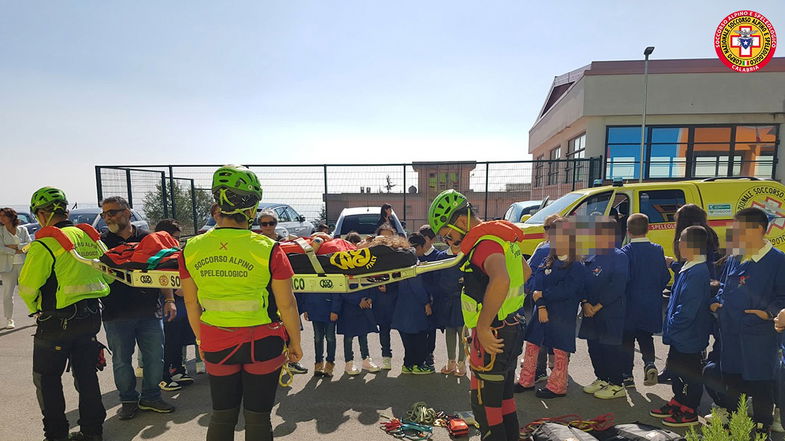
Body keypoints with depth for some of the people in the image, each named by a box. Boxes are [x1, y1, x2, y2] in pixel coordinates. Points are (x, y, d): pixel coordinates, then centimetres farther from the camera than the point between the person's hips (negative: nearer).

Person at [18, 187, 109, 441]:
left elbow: (27, 287, -12)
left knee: (47, 379, 12)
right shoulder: (89, 237, 5)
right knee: (86, 374, 16)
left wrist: (36, 309, 7)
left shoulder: (45, 244, -15)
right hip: (91, 317, 6)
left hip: (57, 322, -6)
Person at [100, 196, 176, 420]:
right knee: (121, 360, 11)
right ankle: (128, 400, 29)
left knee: (155, 357, 8)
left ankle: (151, 397, 26)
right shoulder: (101, 242, 2)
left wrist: (169, 299, 1)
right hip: (116, 315, 0)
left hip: (150, 311, 1)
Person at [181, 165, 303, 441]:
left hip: (216, 345, 3)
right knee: (258, 418, 13)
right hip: (262, 344, -3)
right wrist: (295, 342, 3)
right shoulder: (268, 249, -18)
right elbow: (286, 304, -12)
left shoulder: (191, 249, -7)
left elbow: (191, 304, 4)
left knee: (221, 416, 21)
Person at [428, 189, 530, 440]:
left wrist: (483, 327, -31)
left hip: (491, 337, -10)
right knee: (504, 400, 22)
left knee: (485, 406, 3)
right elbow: (525, 272, 25)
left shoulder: (484, 242, -21)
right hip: (510, 329, 10)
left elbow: (500, 280, -41)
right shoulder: (502, 237, 10)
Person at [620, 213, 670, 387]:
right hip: (651, 305, 4)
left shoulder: (625, 252, -15)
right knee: (646, 337, 21)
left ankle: (627, 376, 13)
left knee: (627, 339, 8)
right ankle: (649, 363, 0)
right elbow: (665, 277, 3)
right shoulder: (657, 250, -2)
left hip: (630, 304, -3)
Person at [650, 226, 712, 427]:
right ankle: (678, 402, 36)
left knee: (689, 373, 7)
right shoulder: (689, 268, 6)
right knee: (675, 367, 21)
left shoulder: (697, 272, -25)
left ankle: (689, 412, 22)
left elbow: (688, 309, -26)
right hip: (680, 336, 10)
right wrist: (670, 328, 14)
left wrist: (671, 328, -15)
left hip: (689, 337, -10)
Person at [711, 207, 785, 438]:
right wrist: (717, 302, 6)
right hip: (730, 331, 7)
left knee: (759, 382, 7)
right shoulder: (735, 259, 9)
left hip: (758, 334, -6)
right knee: (731, 377, 18)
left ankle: (761, 427, 24)